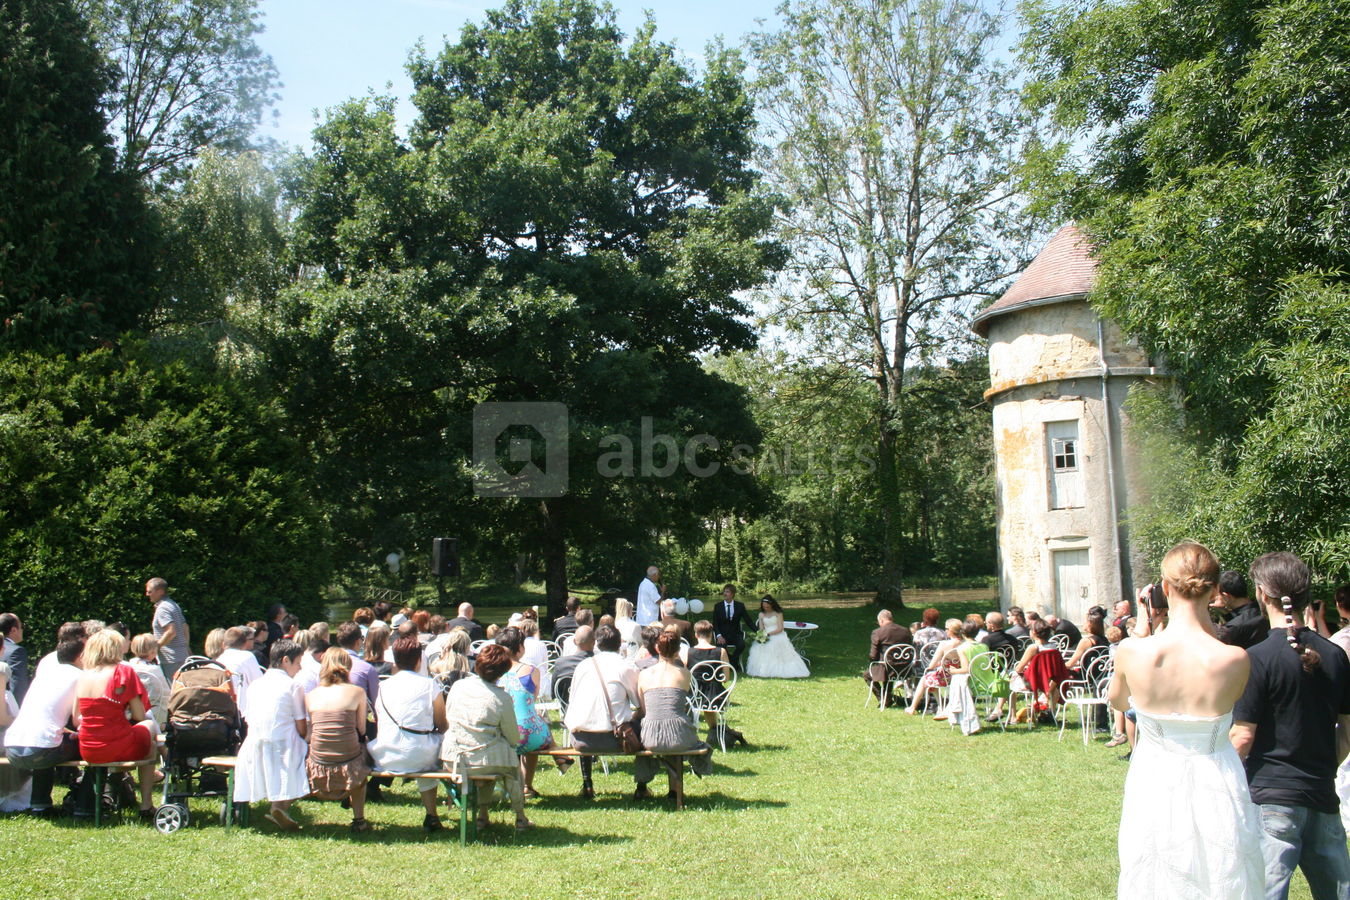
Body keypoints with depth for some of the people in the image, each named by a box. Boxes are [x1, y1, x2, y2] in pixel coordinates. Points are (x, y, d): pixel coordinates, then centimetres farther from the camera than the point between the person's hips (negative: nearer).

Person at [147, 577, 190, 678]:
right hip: (182, 656, 10)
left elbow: (171, 632, -25)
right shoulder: (174, 605, 15)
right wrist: (186, 647, 25)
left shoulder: (162, 608, -14)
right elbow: (185, 629, 19)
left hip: (170, 659, -10)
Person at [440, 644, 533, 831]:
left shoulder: (458, 686, 0)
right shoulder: (502, 698, -13)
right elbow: (514, 739, -5)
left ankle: (482, 814, 30)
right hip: (483, 762, -4)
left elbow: (447, 722, 11)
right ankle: (520, 818, 30)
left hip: (452, 760, 5)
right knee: (512, 761, 26)